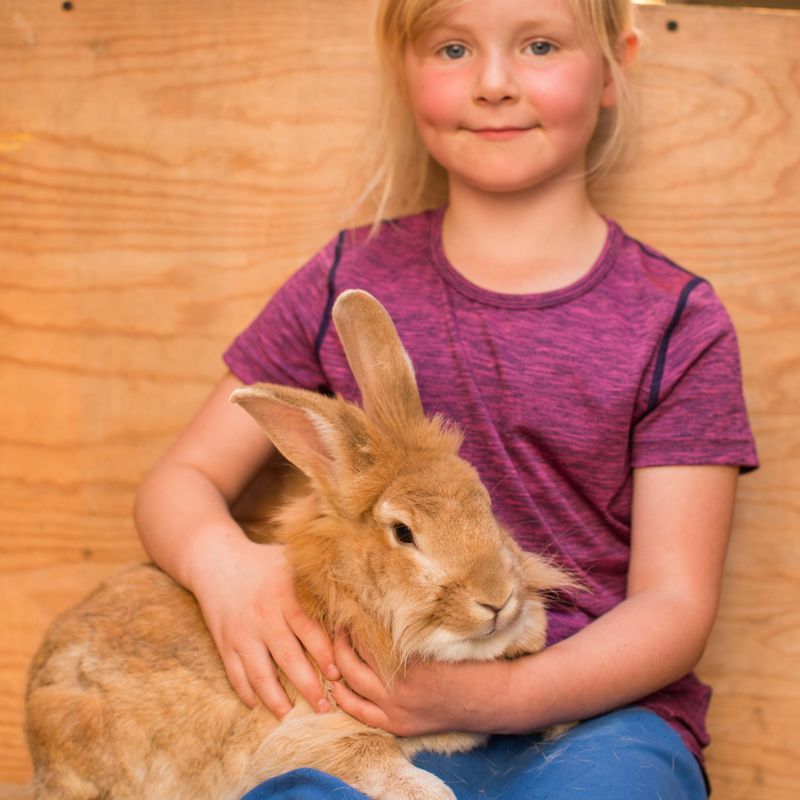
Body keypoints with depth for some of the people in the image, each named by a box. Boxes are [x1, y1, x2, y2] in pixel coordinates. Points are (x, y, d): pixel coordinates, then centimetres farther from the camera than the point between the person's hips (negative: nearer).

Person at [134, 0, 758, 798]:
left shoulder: (675, 322, 2)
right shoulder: (351, 282, 9)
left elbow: (674, 605, -2)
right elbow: (178, 480, 11)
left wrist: (505, 693, -20)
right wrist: (218, 557, -14)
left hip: (594, 710, 0)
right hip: (379, 709, 0)